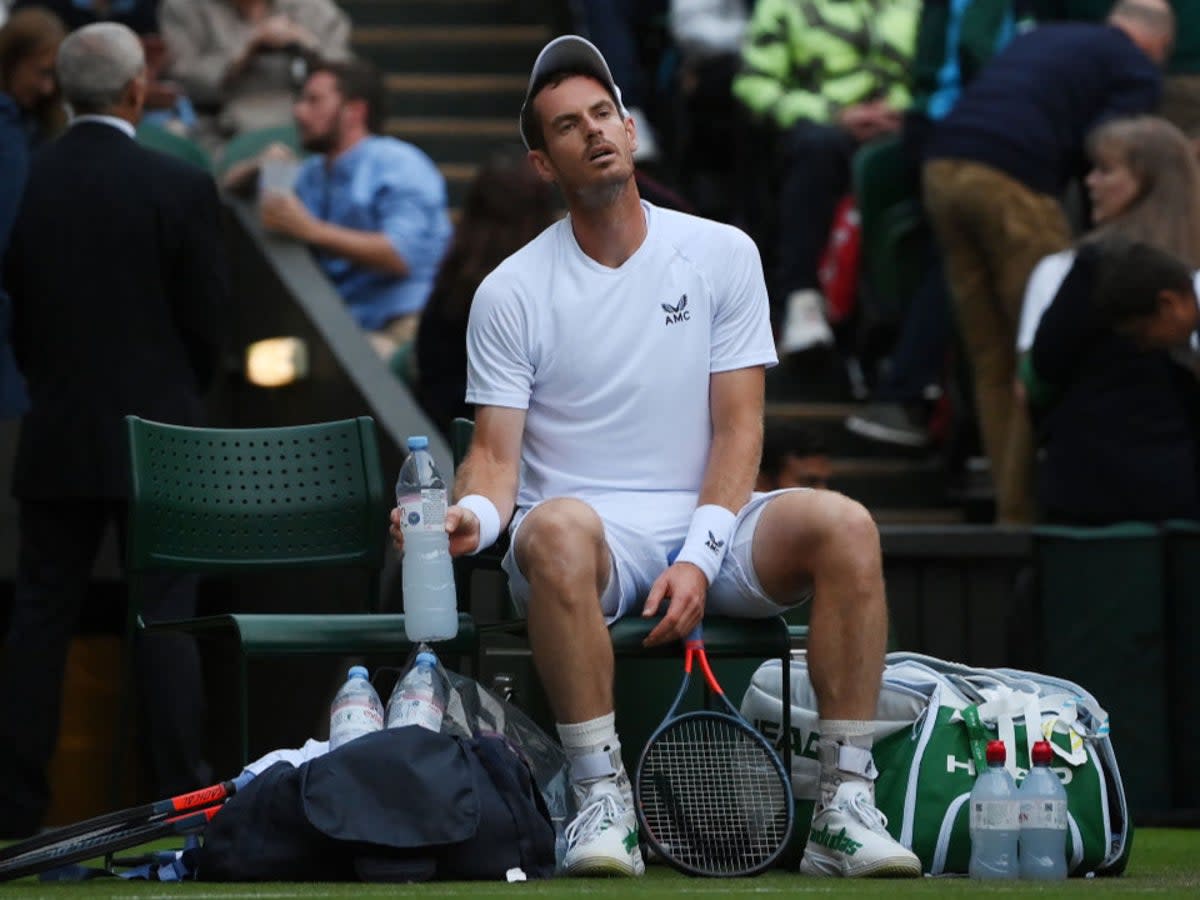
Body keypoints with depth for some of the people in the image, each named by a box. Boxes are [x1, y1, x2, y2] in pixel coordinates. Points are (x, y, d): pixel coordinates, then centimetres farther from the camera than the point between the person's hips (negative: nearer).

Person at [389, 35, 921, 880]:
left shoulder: (723, 255, 6)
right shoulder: (510, 292, 3)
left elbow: (738, 429, 2)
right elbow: (497, 452, 0)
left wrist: (698, 560, -13)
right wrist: (472, 515, -25)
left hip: (706, 528, 2)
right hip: (588, 540, -2)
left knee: (844, 526, -28)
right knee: (557, 527, -39)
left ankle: (846, 808, -26)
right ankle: (604, 802, -34)